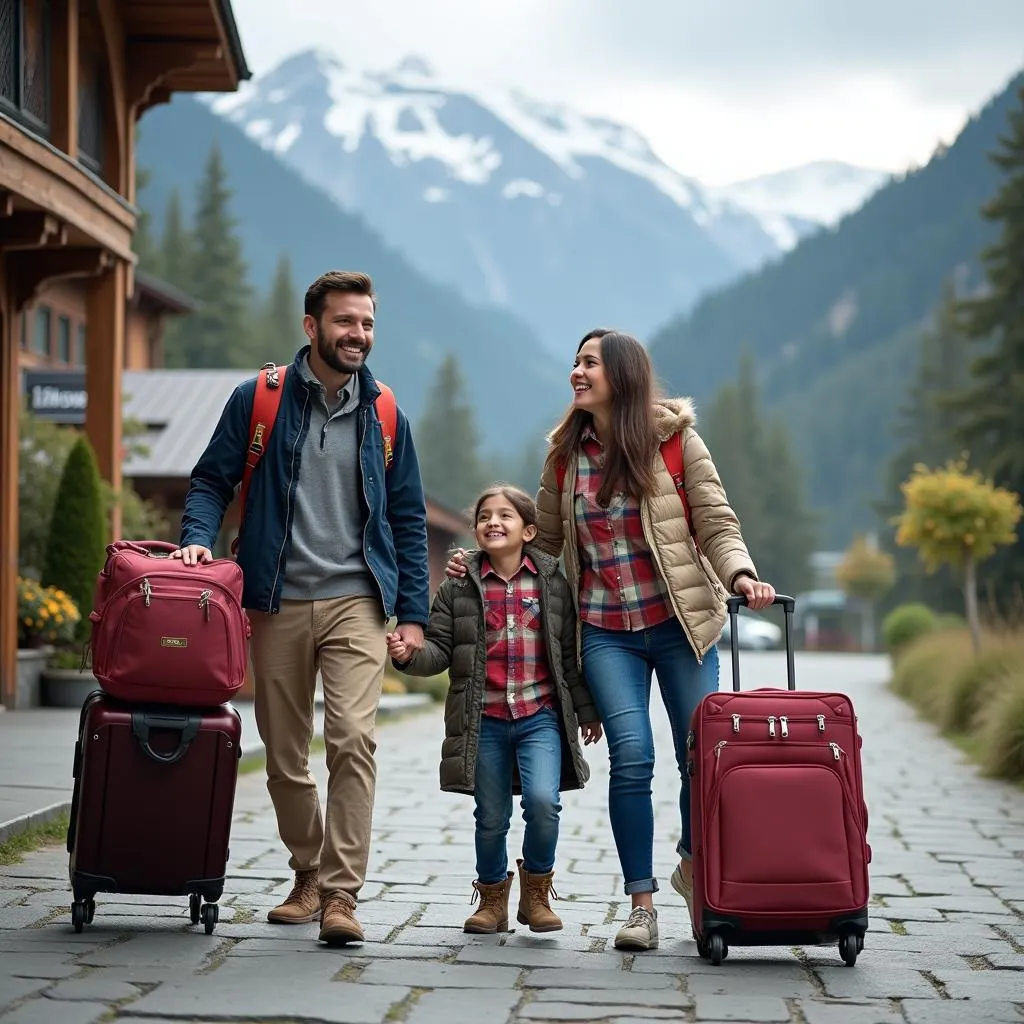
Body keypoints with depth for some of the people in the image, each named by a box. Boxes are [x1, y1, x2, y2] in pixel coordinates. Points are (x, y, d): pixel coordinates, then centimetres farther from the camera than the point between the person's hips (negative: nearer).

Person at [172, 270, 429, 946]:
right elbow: (212, 480, 9)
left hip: (356, 602, -1)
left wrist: (413, 613, 5)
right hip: (277, 604, 1)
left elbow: (409, 520, 11)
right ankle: (310, 875, 26)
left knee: (353, 739, -18)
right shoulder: (258, 400, 4)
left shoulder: (385, 418, 8)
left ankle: (341, 894, -16)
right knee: (284, 755, 7)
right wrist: (199, 538, -11)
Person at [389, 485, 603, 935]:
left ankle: (536, 891, 5)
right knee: (491, 818, 6)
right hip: (484, 720, 1)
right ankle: (492, 897, 29)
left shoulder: (551, 582, 5)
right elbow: (440, 650, 1)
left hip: (540, 715, -1)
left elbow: (569, 653, 10)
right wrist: (409, 655, -19)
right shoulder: (459, 586, 4)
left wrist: (585, 709, 12)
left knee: (543, 801, -18)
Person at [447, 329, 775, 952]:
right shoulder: (567, 453, 9)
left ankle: (693, 866, 27)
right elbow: (543, 539, 19)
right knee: (631, 756, -11)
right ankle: (642, 904, -1)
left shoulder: (675, 439, 0)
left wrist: (739, 574, -20)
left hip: (680, 622, -1)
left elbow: (716, 522, -2)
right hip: (606, 631, 2)